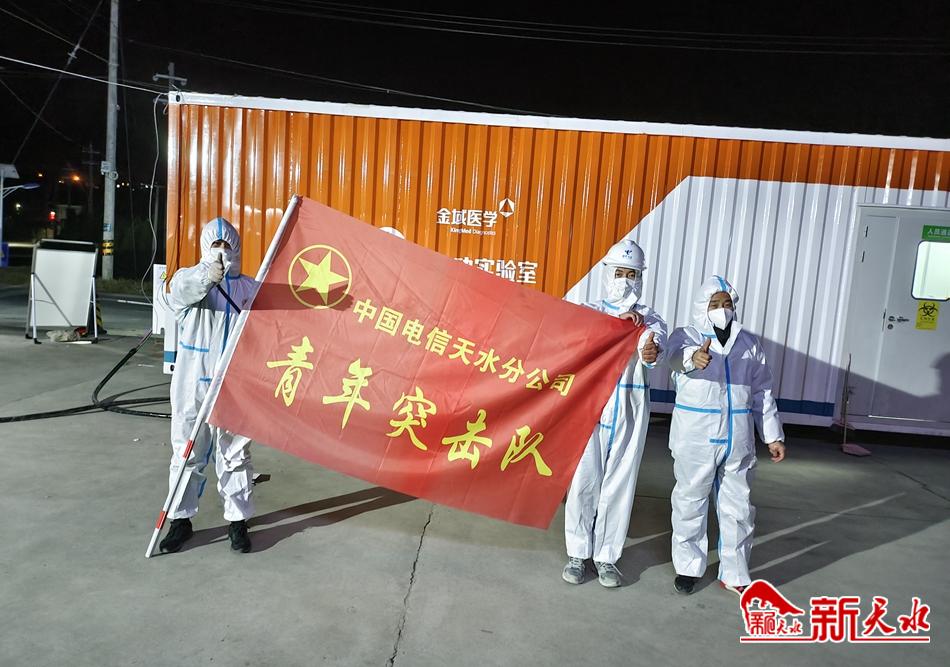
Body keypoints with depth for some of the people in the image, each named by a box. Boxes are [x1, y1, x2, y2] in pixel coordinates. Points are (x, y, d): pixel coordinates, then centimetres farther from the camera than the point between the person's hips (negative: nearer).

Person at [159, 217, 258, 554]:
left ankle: (238, 521, 20)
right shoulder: (189, 279, 1)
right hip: (192, 384, -1)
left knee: (235, 455, 8)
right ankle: (181, 520, 24)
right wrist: (208, 276, -47)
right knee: (186, 453, 9)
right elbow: (184, 287, -25)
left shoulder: (250, 287, 7)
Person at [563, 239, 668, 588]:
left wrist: (652, 351, -40)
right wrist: (616, 320, -31)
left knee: (620, 486, 6)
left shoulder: (649, 318, 8)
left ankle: (606, 556, 20)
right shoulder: (591, 310, 7)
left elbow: (656, 338, -16)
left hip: (630, 413, 1)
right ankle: (578, 553, 17)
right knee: (584, 482, 2)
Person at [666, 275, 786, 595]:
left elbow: (762, 392, 15)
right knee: (691, 502, 7)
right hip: (695, 436, -3)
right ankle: (688, 567, 23)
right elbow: (677, 354, -27)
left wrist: (773, 436, 13)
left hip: (738, 438, 4)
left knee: (737, 506, 11)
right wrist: (694, 357, -51)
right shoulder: (686, 336, -1)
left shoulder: (749, 343, 12)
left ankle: (734, 573, 25)